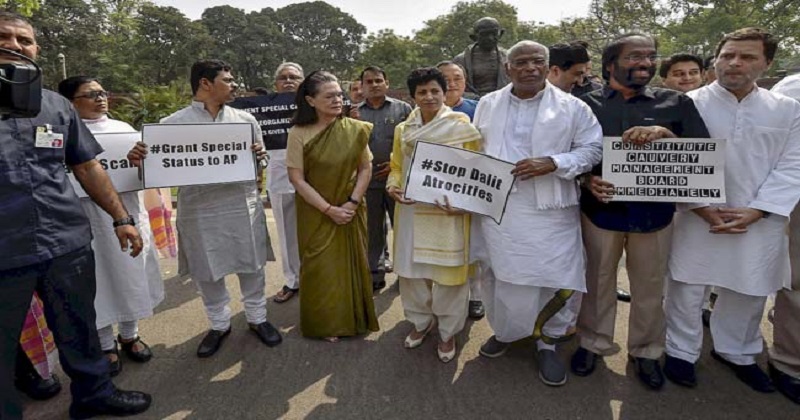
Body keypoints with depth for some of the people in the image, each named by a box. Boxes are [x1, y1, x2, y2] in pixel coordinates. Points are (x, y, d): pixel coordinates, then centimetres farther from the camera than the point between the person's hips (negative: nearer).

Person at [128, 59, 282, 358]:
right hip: (199, 210, -1)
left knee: (252, 266, 10)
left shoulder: (245, 119, 7)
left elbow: (258, 159, 14)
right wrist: (138, 159, -19)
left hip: (243, 205, 2)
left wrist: (260, 155, -10)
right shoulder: (172, 124, -1)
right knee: (207, 271, 11)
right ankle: (219, 324, 32)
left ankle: (257, 318, 31)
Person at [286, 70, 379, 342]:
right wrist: (328, 209, -15)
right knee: (320, 267, 6)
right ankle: (326, 324, 26)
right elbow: (297, 178, -11)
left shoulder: (355, 129, -3)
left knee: (352, 263, 11)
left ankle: (354, 319, 30)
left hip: (351, 211, 2)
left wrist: (353, 202, -11)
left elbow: (366, 168, 0)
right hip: (316, 213, -2)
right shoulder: (299, 133, -10)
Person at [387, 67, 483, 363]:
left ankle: (448, 331, 26)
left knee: (448, 272, 4)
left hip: (448, 213, -4)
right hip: (412, 212, 4)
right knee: (412, 270, 12)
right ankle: (421, 322, 36)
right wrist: (392, 185, -7)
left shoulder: (462, 128, -3)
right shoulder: (403, 130, 9)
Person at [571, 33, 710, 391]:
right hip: (601, 208, -1)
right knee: (598, 281, 12)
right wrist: (587, 180, -17)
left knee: (650, 285, 14)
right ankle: (593, 342, 33)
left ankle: (645, 351, 35)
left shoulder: (676, 103, 3)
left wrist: (665, 134, -20)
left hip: (654, 210, 1)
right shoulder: (586, 104, 1)